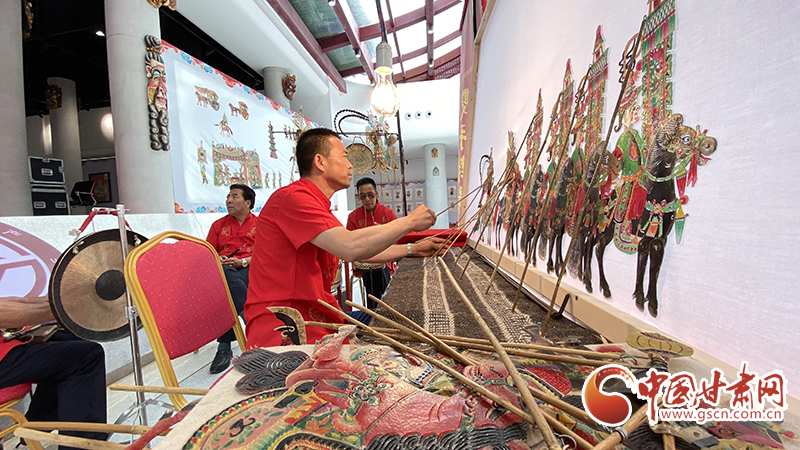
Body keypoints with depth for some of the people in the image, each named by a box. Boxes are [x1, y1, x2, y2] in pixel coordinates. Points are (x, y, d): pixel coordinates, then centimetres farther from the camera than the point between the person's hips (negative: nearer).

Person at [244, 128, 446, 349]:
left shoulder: (319, 205, 19)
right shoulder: (292, 197, -15)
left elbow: (362, 252, 23)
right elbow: (351, 248, -28)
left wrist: (414, 248, 20)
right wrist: (409, 222, -15)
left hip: (317, 314, 10)